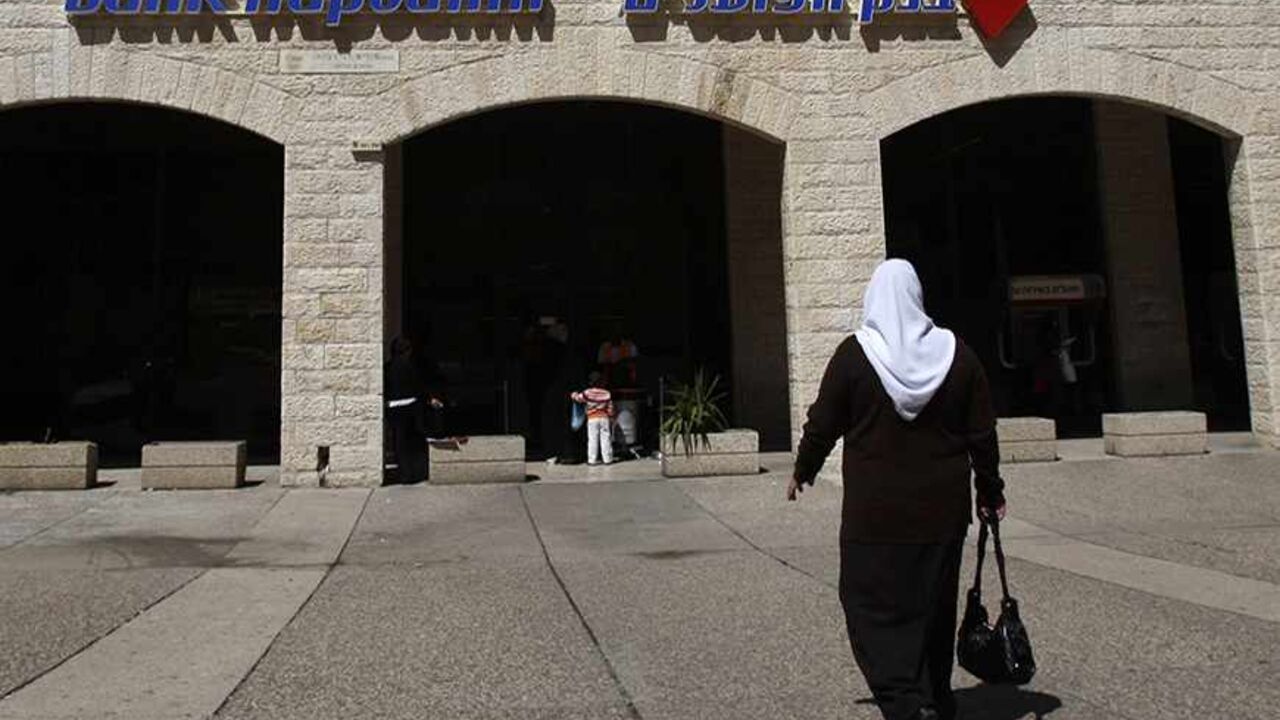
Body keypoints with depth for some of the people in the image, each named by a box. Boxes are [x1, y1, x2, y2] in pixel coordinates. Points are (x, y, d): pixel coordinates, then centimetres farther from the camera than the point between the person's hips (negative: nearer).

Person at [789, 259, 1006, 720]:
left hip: (875, 511, -4)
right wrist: (990, 492, 16)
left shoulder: (853, 354, -8)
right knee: (934, 607, 17)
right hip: (942, 509, 4)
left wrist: (802, 472, 15)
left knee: (875, 608, 3)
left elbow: (822, 426, -2)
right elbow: (982, 434, 4)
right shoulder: (955, 353, 0)